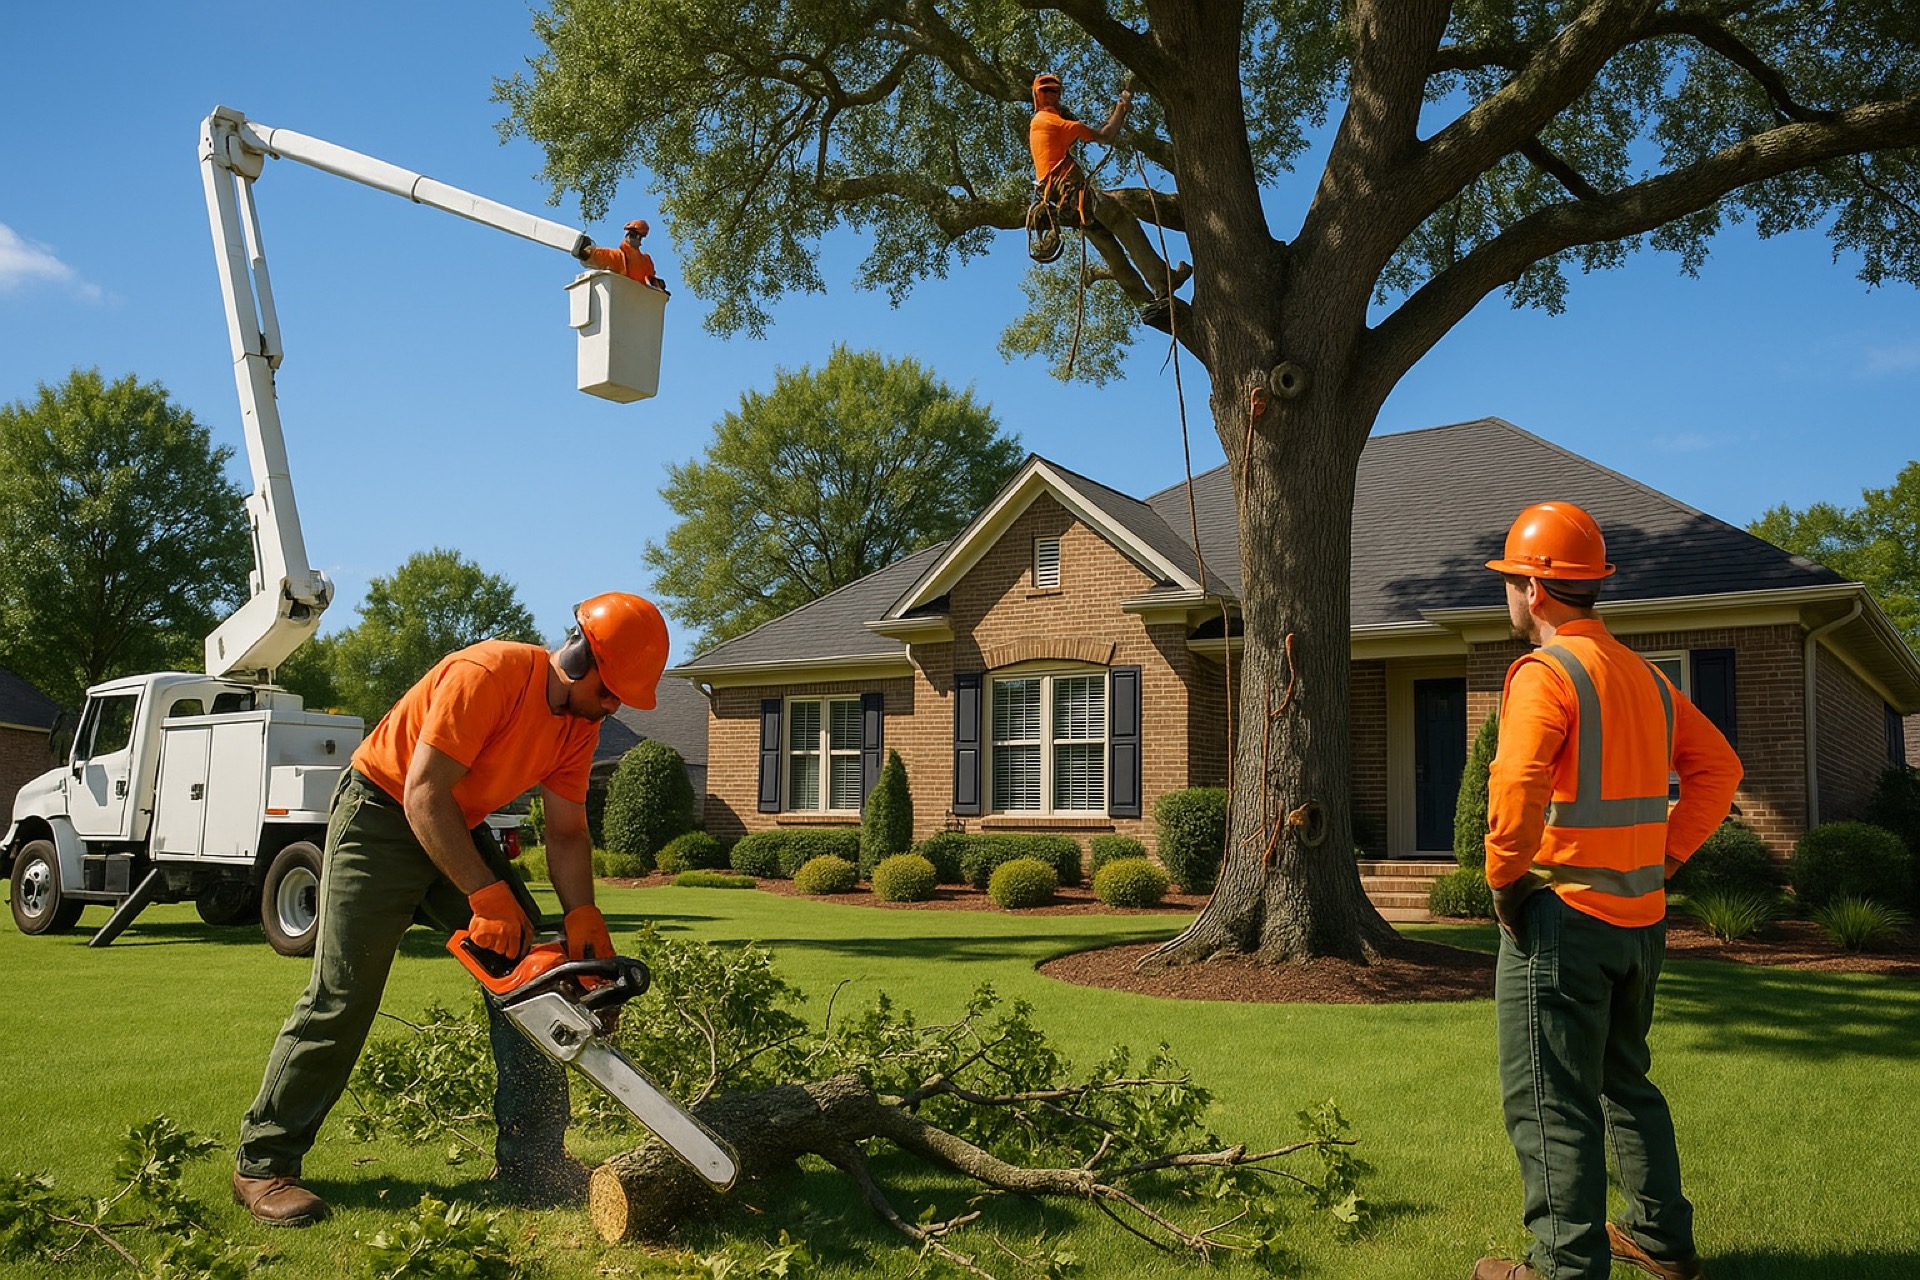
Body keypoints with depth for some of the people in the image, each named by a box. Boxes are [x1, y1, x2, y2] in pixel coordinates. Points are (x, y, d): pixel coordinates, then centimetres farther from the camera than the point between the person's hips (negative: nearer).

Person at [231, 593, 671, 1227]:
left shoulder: (580, 722, -5)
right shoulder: (489, 674, -30)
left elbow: (566, 833, -2)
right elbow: (424, 794, -30)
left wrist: (583, 919, -17)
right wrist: (487, 895, -33)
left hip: (461, 828, 7)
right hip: (382, 815, -7)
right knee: (341, 996, -8)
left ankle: (531, 1162, 3)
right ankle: (263, 1164, 7)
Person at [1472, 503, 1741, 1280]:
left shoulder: (1546, 671, -14)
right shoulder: (1644, 676, 12)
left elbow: (1516, 785, -28)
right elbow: (1717, 765, 17)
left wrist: (1503, 877, -15)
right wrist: (1665, 857, 12)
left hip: (1560, 915, -9)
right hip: (1639, 916, 9)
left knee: (1548, 1102, -1)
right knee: (1625, 1081, 23)